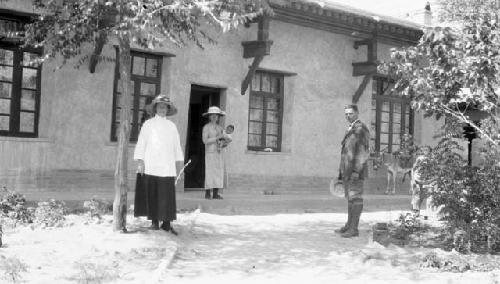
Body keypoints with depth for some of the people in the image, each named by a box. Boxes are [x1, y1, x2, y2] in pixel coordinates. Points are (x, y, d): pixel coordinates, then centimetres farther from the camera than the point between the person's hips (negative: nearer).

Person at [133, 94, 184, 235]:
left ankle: (166, 223, -2)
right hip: (151, 165, -2)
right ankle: (154, 221, 9)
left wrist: (179, 162, 10)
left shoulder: (171, 126, 14)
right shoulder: (148, 124, 7)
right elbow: (141, 143, 4)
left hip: (167, 167, 2)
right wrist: (140, 161, -4)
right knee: (152, 194, -1)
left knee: (168, 195, -4)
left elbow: (177, 145, 16)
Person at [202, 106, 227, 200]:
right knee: (210, 172, -9)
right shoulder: (206, 127, -2)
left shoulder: (220, 128, 14)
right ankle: (207, 194, -5)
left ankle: (216, 194, 0)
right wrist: (217, 137, -16)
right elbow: (205, 140, -12)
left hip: (219, 152, 5)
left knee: (219, 172, -1)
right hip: (210, 152, -5)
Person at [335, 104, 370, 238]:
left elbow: (364, 152, -16)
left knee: (355, 198, -7)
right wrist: (342, 171, 19)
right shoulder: (350, 130, 20)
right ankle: (349, 225, 15)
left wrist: (356, 171, -21)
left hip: (356, 171, -9)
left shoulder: (361, 129, -8)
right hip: (347, 171, 9)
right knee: (350, 198, 11)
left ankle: (354, 228, -6)